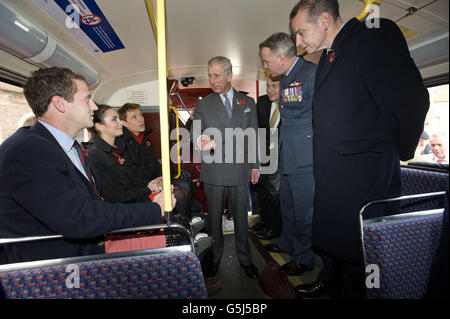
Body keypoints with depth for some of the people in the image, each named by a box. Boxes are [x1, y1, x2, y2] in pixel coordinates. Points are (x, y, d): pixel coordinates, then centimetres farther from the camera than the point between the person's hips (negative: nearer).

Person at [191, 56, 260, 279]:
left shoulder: (247, 103, 10)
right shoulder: (203, 105, 7)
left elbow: (253, 136, 10)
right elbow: (195, 131, -3)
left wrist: (255, 165, 6)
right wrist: (201, 140, -28)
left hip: (240, 171, 1)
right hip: (213, 172, 0)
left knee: (241, 216, 12)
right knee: (214, 217, 12)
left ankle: (245, 258, 32)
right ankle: (215, 256, 33)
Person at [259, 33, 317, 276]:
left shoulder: (312, 73, -13)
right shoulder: (284, 79, 15)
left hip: (306, 157, -9)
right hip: (287, 156, 9)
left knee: (303, 209, 4)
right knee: (287, 204, 21)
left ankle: (304, 258, 26)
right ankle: (287, 244, 43)